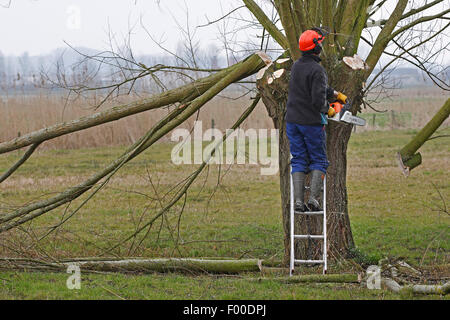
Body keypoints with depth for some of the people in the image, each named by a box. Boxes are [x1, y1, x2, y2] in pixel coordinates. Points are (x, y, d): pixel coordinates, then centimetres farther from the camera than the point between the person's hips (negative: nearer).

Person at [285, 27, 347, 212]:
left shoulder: (296, 66, 7)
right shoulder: (317, 70, -18)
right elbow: (318, 100, -22)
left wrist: (336, 94, 20)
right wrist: (326, 109, -2)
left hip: (292, 121, 6)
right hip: (312, 123, -6)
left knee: (299, 161, 8)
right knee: (319, 161, 7)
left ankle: (298, 201, -1)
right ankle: (313, 198, -5)